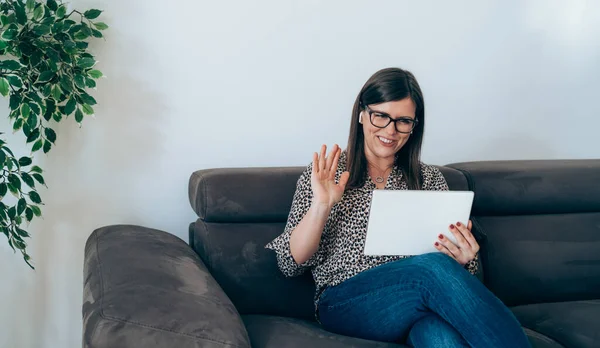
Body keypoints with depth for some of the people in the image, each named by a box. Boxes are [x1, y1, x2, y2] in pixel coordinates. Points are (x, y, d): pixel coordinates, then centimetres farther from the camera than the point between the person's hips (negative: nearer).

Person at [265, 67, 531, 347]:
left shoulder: (429, 179, 16)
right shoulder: (326, 175, 9)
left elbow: (452, 266, 14)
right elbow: (290, 264, 5)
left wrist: (462, 259, -11)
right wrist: (321, 206, -10)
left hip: (417, 303, 2)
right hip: (344, 304, -1)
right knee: (434, 268, -33)